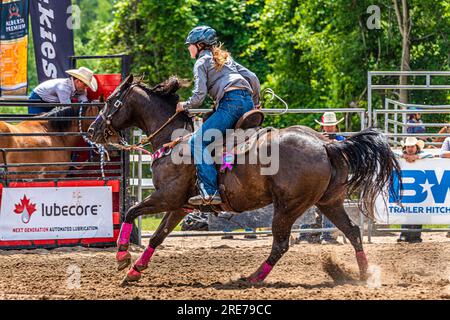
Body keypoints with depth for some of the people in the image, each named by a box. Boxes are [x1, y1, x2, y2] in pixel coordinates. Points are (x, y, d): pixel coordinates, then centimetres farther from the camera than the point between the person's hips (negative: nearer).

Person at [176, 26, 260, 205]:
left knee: (197, 141, -13)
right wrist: (255, 103, 39)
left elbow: (199, 96, -3)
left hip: (230, 104, -9)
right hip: (247, 102, 9)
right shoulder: (226, 58, 30)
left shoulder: (201, 62, 8)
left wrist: (185, 106, 16)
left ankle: (210, 192, -27)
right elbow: (253, 78, 26)